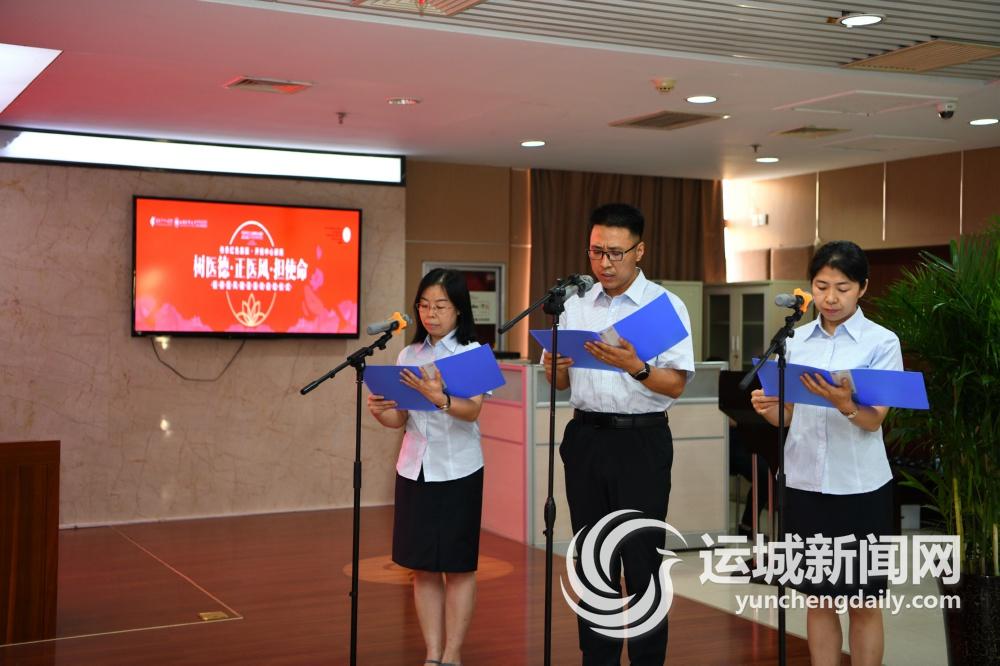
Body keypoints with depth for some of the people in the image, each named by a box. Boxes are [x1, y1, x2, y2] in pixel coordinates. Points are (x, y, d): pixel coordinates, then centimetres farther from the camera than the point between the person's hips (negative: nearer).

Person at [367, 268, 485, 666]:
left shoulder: (473, 353, -6)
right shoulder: (408, 356, 8)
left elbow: (472, 411, -20)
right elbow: (400, 418, 6)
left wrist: (439, 398, -40)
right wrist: (380, 412, -16)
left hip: (458, 471, -4)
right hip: (414, 469, 5)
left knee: (458, 566, 3)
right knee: (422, 567, 7)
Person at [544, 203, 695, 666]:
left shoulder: (666, 306, -4)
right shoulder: (574, 307, 9)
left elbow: (675, 385, -11)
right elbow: (561, 383, 13)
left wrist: (634, 367, -29)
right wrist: (554, 366, -10)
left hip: (641, 441, -4)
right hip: (586, 437, 5)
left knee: (641, 558, -1)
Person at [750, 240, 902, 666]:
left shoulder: (882, 342, -5)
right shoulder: (795, 340, 6)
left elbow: (874, 419, -14)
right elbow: (787, 415, 6)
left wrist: (843, 403, -35)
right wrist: (766, 408, -16)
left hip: (860, 486, -3)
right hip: (804, 482, 3)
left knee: (862, 603, 7)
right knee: (819, 598, 12)